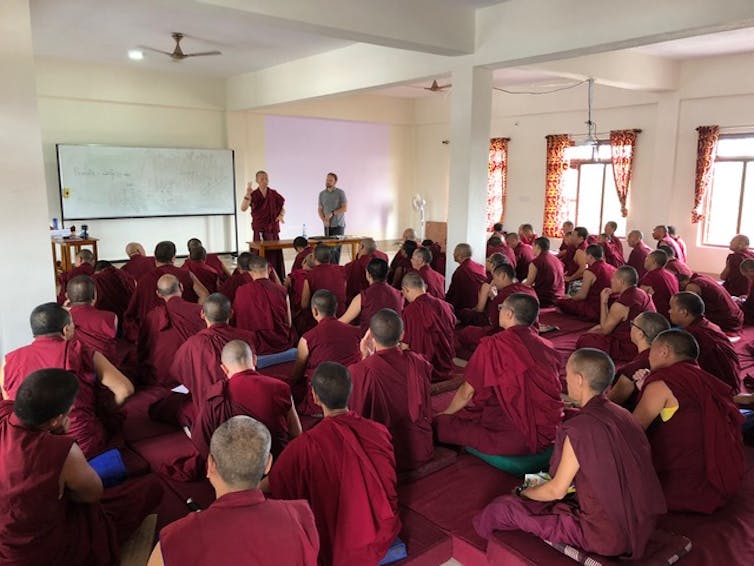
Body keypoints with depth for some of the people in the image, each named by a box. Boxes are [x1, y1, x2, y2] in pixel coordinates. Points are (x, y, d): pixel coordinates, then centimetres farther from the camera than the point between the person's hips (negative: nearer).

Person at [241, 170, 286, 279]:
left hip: (273, 229, 3)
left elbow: (283, 208, 17)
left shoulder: (274, 194, 7)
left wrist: (281, 215, -4)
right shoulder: (254, 195, -3)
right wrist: (247, 194, -29)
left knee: (276, 254, 4)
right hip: (260, 230, -3)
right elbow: (243, 208, -17)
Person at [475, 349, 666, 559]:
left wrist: (524, 492, 8)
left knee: (501, 508, 0)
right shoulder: (622, 415, 1)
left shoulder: (580, 427, -22)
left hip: (603, 535, -8)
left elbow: (557, 490, -13)